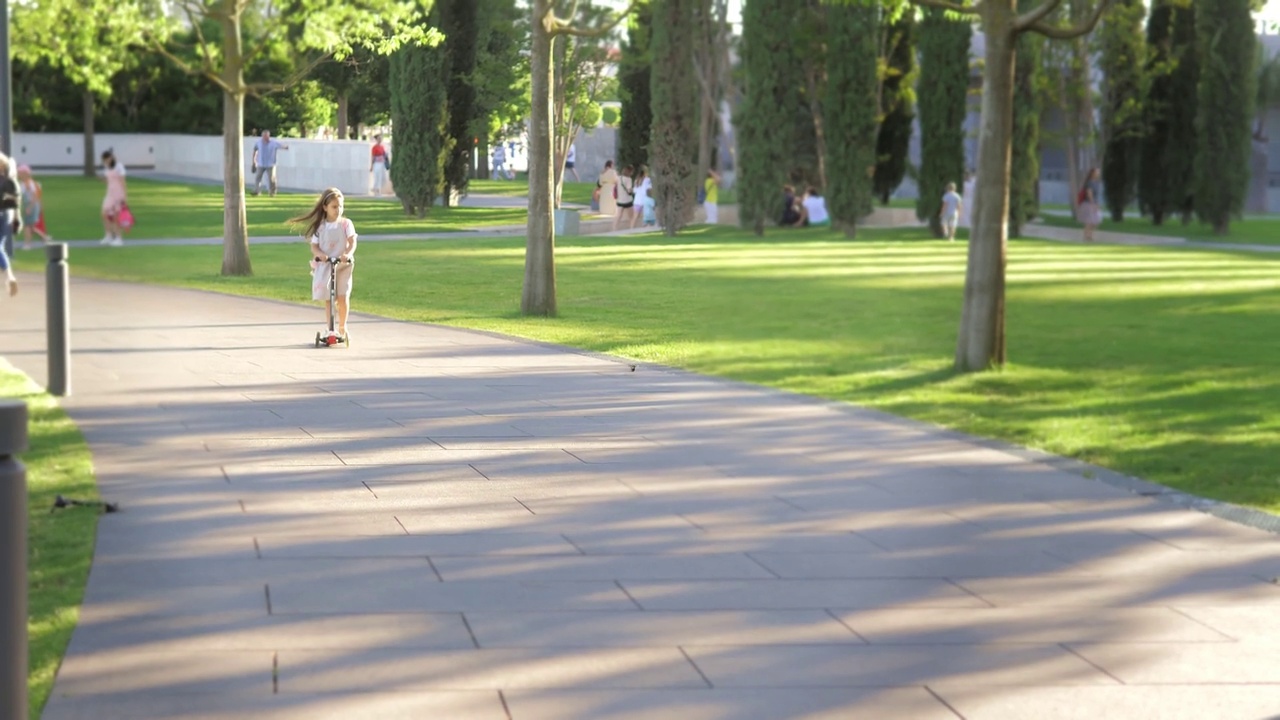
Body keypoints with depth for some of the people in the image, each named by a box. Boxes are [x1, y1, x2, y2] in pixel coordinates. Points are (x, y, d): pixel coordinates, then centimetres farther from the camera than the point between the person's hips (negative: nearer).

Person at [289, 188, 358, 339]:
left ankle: (342, 327, 10)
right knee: (328, 298, 1)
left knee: (343, 297, -8)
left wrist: (348, 254, -29)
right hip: (324, 265, 1)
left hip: (343, 265, -1)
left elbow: (352, 242, -9)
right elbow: (314, 246, 1)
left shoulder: (346, 224, 1)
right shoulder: (320, 227, 4)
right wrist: (320, 254, -21)